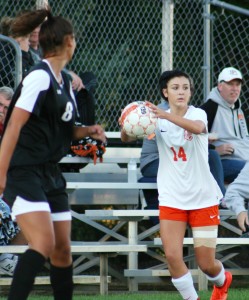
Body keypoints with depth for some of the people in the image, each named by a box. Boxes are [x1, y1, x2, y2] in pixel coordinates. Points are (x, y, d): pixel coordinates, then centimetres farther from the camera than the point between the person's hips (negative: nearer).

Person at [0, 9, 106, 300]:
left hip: (51, 174, 9)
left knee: (62, 249, 9)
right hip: (25, 174, -9)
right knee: (44, 244, -22)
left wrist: (88, 131, 4)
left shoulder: (65, 82, 13)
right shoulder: (40, 77, -14)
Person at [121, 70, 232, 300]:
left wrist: (166, 115, -50)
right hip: (171, 199, 2)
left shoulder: (197, 114, -9)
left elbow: (197, 127, -34)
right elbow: (126, 138, -12)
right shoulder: (158, 120, -2)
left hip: (203, 197, -2)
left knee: (206, 264, 3)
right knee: (172, 256, -13)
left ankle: (222, 281, 38)